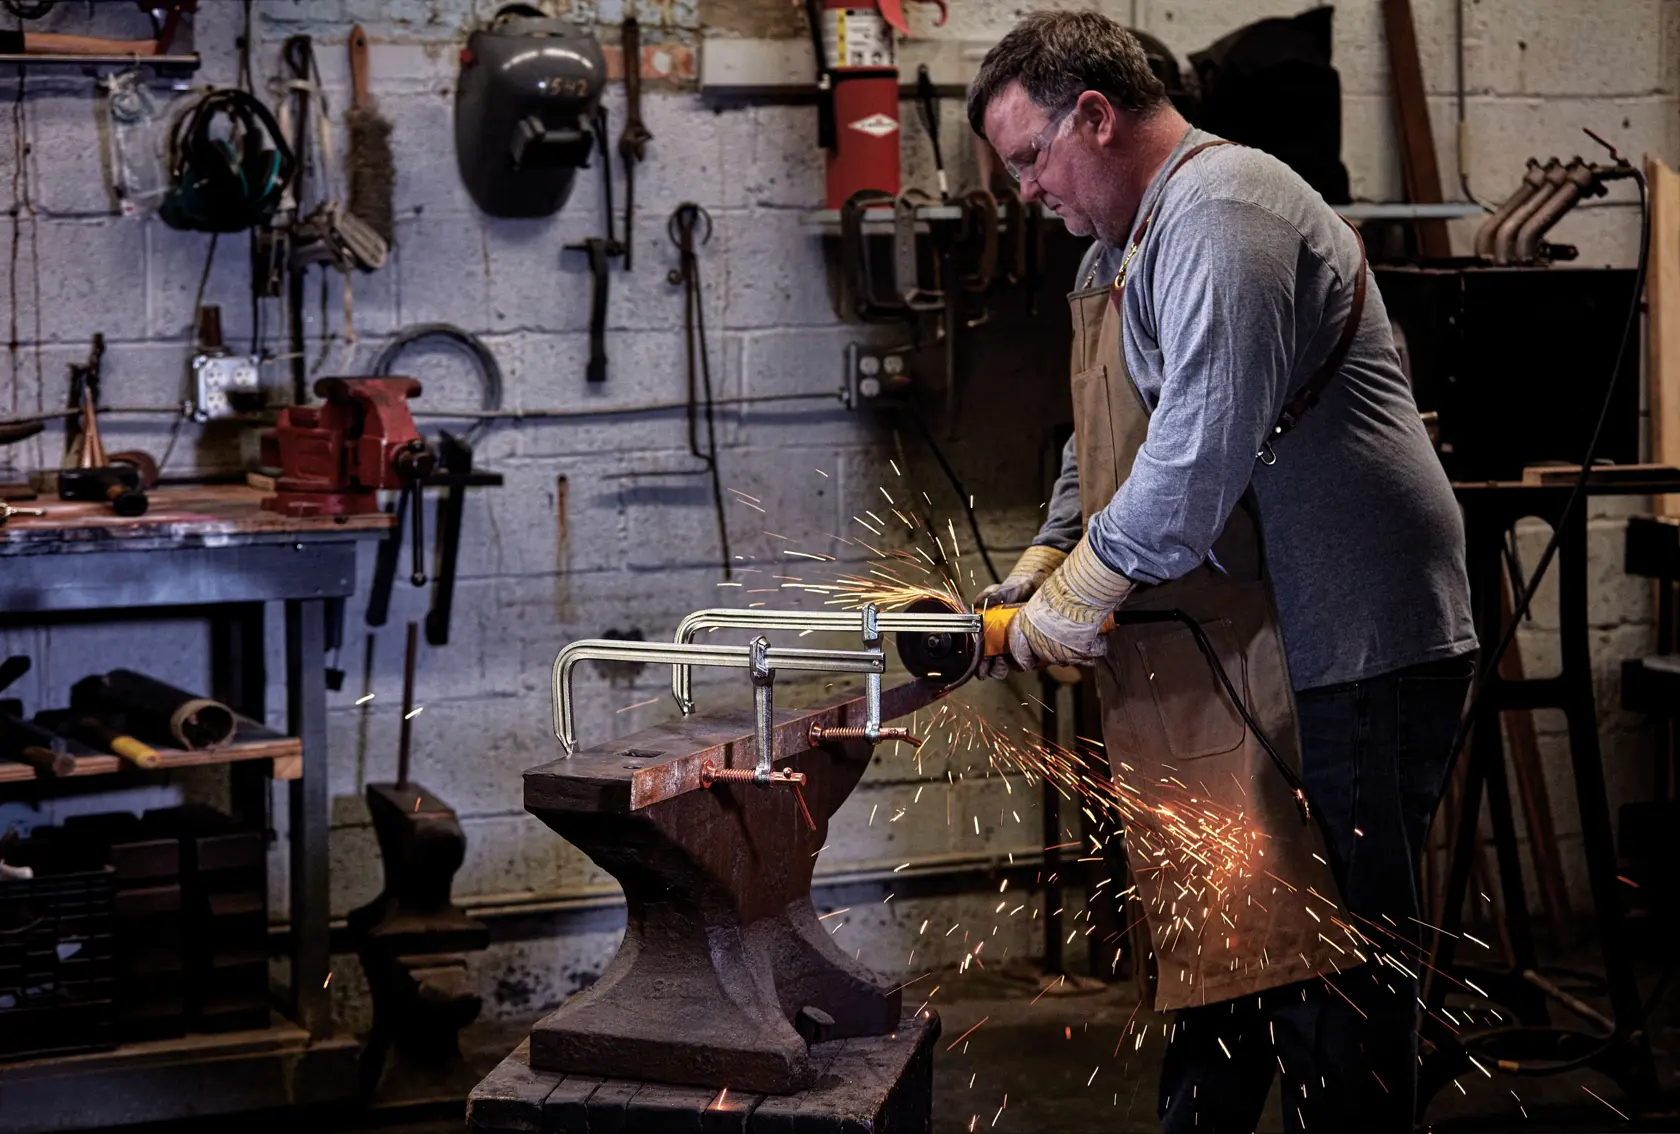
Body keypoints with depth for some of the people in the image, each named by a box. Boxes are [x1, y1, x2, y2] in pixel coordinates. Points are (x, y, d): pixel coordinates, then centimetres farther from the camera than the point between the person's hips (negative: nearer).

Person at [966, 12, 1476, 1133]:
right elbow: (1110, 436, 30)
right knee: (1215, 939, 17)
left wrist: (1083, 589, -15)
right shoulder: (1122, 245, 21)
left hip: (1344, 647, -11)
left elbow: (1205, 443, -24)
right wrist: (1047, 557, 16)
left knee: (1329, 968, -6)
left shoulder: (1220, 216, -15)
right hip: (1229, 647, 11)